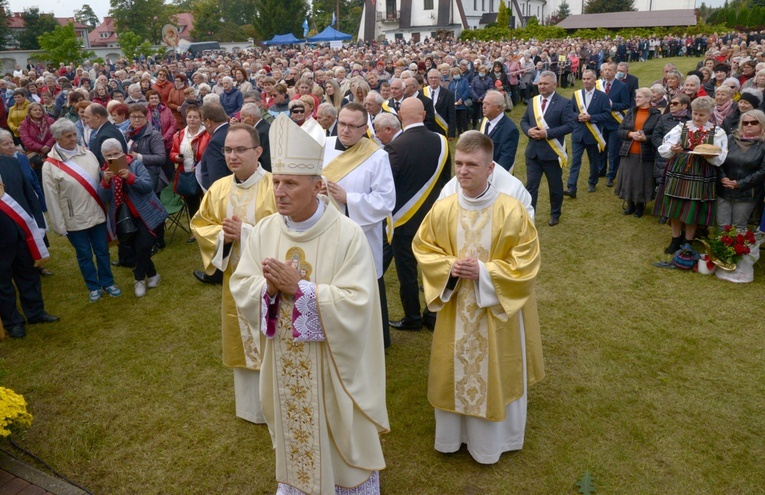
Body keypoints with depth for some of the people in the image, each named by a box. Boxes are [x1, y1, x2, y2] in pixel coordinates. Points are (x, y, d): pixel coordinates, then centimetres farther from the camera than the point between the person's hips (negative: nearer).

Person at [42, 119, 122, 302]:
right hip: (74, 219, -3)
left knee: (102, 251, 15)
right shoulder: (50, 165, -10)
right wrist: (59, 225, -6)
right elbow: (52, 198, -7)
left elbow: (100, 180, 9)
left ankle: (107, 283, 33)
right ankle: (93, 287, 30)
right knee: (84, 255, 13)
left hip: (97, 214, 3)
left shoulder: (87, 154, 0)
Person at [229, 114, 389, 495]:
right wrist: (268, 288, -24)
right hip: (284, 361, 4)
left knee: (339, 430, 15)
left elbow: (357, 303, -25)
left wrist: (299, 288, -29)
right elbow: (240, 287, -3)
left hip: (330, 361, -4)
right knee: (293, 427, 23)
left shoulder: (347, 234, -20)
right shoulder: (265, 230, -5)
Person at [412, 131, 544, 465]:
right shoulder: (442, 209, -8)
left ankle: (492, 439, 37)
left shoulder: (511, 211, -16)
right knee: (454, 370, 17)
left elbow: (526, 263, -11)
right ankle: (453, 433, 40)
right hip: (454, 310, 2)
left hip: (498, 311, -2)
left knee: (494, 373, 13)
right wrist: (448, 267, -15)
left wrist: (484, 272, -20)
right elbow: (423, 249, 3)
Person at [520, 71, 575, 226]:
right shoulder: (533, 101, 8)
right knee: (531, 185, 3)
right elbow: (524, 121, 13)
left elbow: (569, 126, -14)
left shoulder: (564, 103, -8)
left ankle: (555, 214, 30)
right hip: (533, 151, 4)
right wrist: (529, 130, -10)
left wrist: (547, 133, -22)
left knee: (555, 186, 11)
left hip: (552, 152, -4)